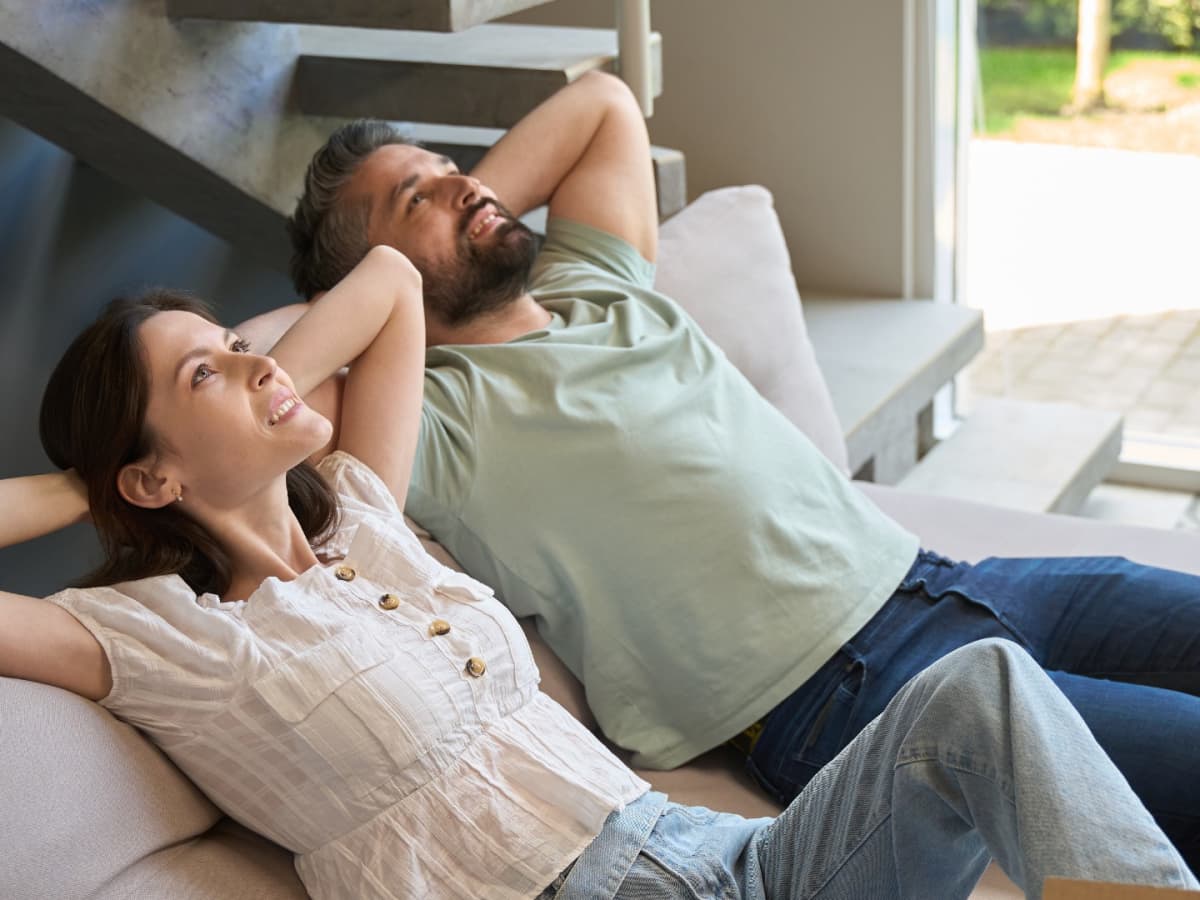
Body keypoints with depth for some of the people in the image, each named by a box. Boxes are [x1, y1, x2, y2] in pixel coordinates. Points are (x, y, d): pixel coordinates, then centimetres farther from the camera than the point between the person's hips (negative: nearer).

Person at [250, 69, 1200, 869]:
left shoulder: (593, 287, 15)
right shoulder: (427, 422, -8)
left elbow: (605, 103, 27)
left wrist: (461, 215, 15)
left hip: (931, 576, 9)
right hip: (844, 695, -8)